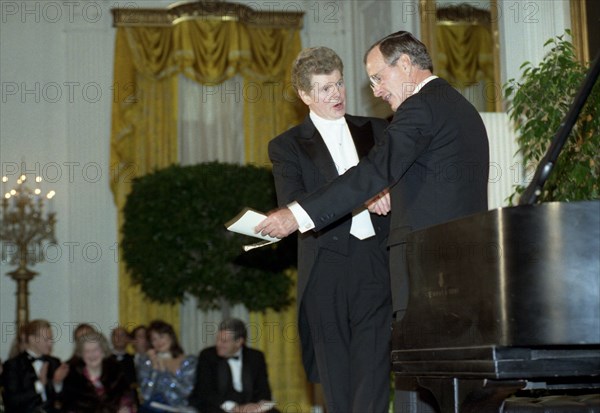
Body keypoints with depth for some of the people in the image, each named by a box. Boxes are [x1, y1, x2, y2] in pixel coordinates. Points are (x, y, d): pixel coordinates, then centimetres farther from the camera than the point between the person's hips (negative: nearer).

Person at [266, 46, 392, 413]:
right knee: (337, 377, 5)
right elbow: (292, 209, -7)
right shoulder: (287, 146, 6)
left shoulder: (377, 131, 16)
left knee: (374, 367, -7)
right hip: (327, 269, -1)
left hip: (377, 262, 1)